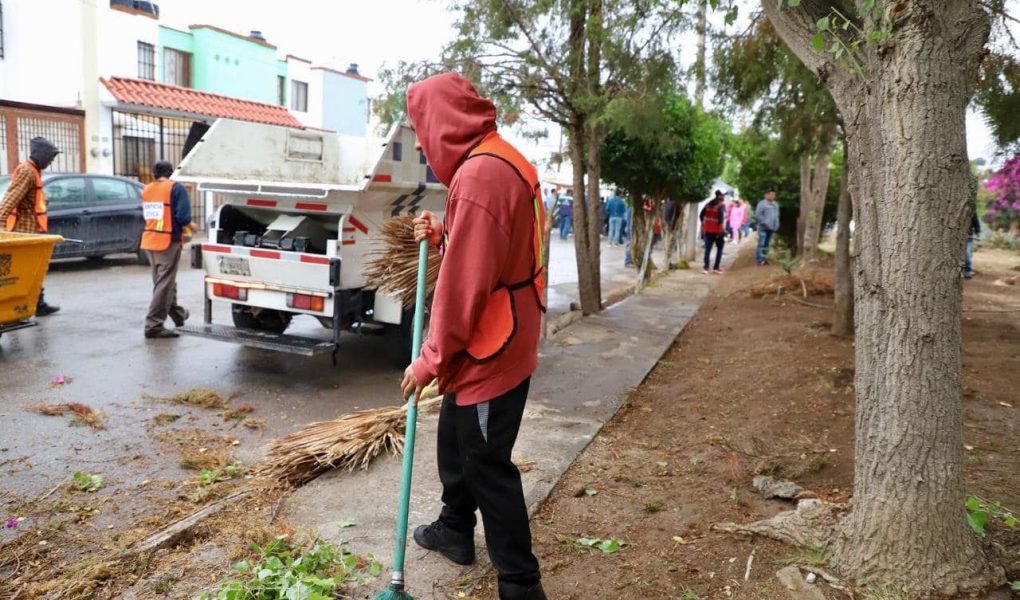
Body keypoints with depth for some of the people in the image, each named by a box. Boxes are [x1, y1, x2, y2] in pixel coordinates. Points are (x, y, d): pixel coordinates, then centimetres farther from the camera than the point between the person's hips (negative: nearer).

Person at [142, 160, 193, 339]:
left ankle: (178, 314, 36)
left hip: (149, 240, 7)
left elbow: (147, 215, 12)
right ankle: (154, 325, -5)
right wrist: (189, 225, 2)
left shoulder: (146, 190, 8)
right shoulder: (176, 189, -10)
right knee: (164, 284, -2)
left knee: (162, 280, 20)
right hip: (169, 241, -7)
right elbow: (183, 216, -19)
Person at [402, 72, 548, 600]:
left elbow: (465, 284, -25)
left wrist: (431, 359, -16)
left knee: (487, 467, 3)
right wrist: (441, 234, 4)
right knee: (455, 442, 25)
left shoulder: (480, 173, -24)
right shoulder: (498, 162, 10)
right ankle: (455, 530, 45)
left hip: (490, 354, -10)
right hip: (492, 348, 10)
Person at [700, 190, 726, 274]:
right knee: (719, 248, 10)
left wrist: (703, 225, 19)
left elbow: (701, 215, 8)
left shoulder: (708, 204, 8)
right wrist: (722, 229, -16)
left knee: (707, 249, 6)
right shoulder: (721, 205, -10)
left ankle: (706, 268, 1)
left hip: (708, 230, 5)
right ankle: (716, 267, 6)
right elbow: (721, 217, -20)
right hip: (717, 230, -5)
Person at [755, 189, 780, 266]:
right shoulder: (762, 204, -6)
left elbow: (777, 216, 23)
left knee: (766, 244, 8)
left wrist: (777, 225, 11)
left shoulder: (775, 204, 18)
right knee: (762, 244, -10)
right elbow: (758, 215, -13)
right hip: (763, 228, -7)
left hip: (772, 228, 7)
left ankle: (762, 258, 14)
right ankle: (760, 260, -8)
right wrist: (764, 223, -16)